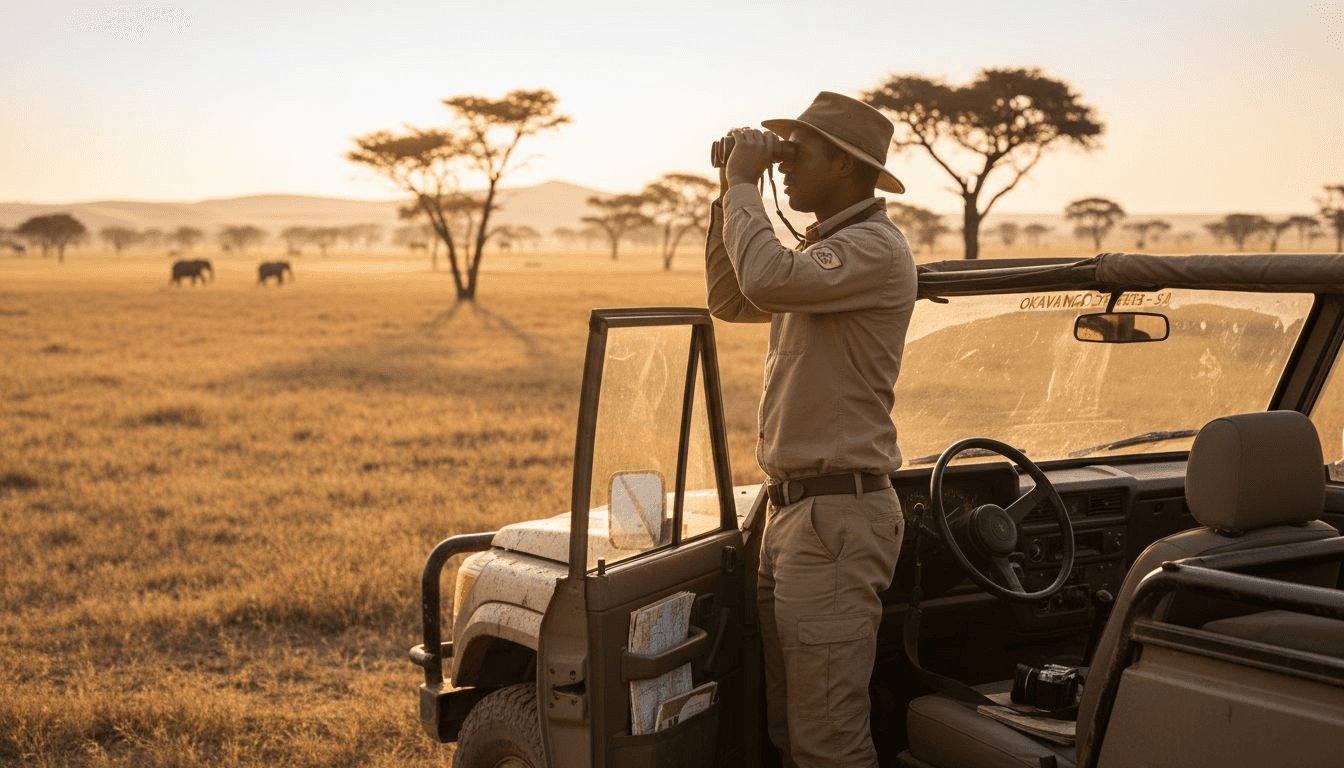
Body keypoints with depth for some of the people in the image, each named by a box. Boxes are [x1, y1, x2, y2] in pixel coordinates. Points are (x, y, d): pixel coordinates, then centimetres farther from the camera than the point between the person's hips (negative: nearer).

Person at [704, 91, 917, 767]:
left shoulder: (875, 248, -13)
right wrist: (730, 194, 17)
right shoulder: (823, 249, 20)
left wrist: (744, 186, -12)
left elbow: (766, 280, -27)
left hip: (838, 515, -10)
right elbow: (729, 301, 27)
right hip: (791, 510, 10)